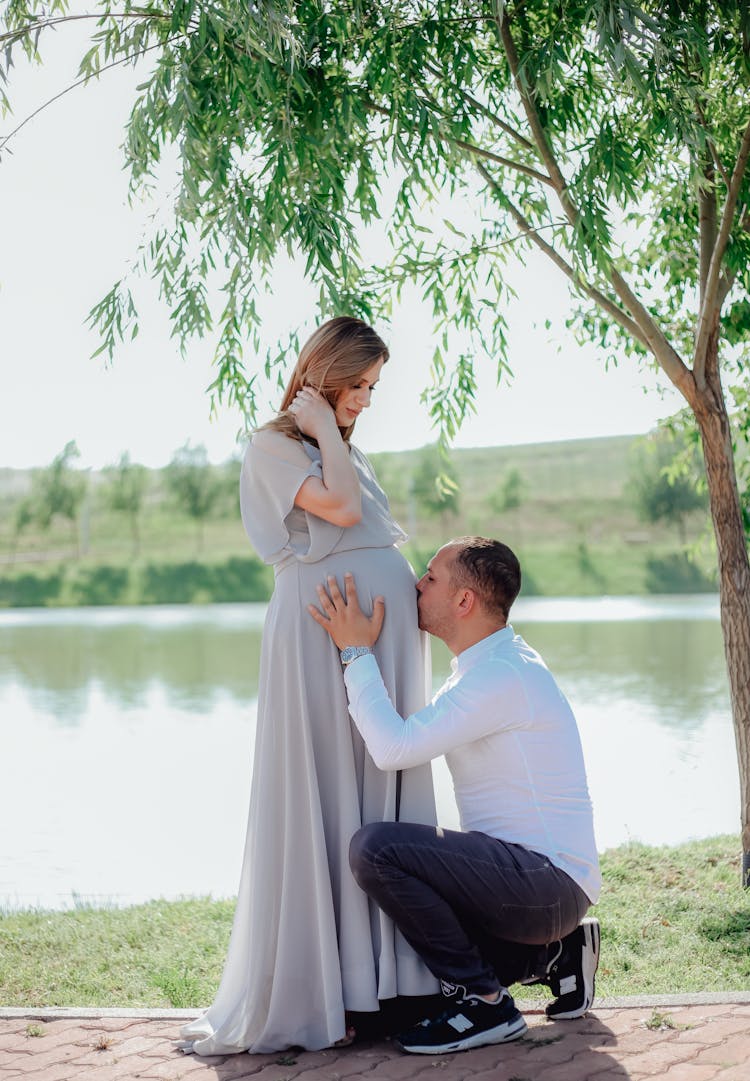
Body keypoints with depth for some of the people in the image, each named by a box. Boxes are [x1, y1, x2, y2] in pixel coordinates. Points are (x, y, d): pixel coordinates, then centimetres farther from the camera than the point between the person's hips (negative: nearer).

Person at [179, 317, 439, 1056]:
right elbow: (341, 509, -14)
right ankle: (306, 990, 2)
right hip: (323, 632, -7)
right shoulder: (273, 447, 1)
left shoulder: (348, 451, 23)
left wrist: (425, 588, 10)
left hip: (387, 636, 8)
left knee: (383, 799, 6)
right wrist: (324, 428, -3)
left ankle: (380, 977, 12)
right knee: (317, 806, -5)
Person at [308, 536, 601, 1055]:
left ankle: (483, 1002, -11)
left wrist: (357, 651, -14)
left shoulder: (504, 675, -19)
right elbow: (406, 734, 27)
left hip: (548, 881, -10)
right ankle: (551, 954, 15)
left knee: (375, 849, -23)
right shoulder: (487, 666, 14)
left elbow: (395, 748, -25)